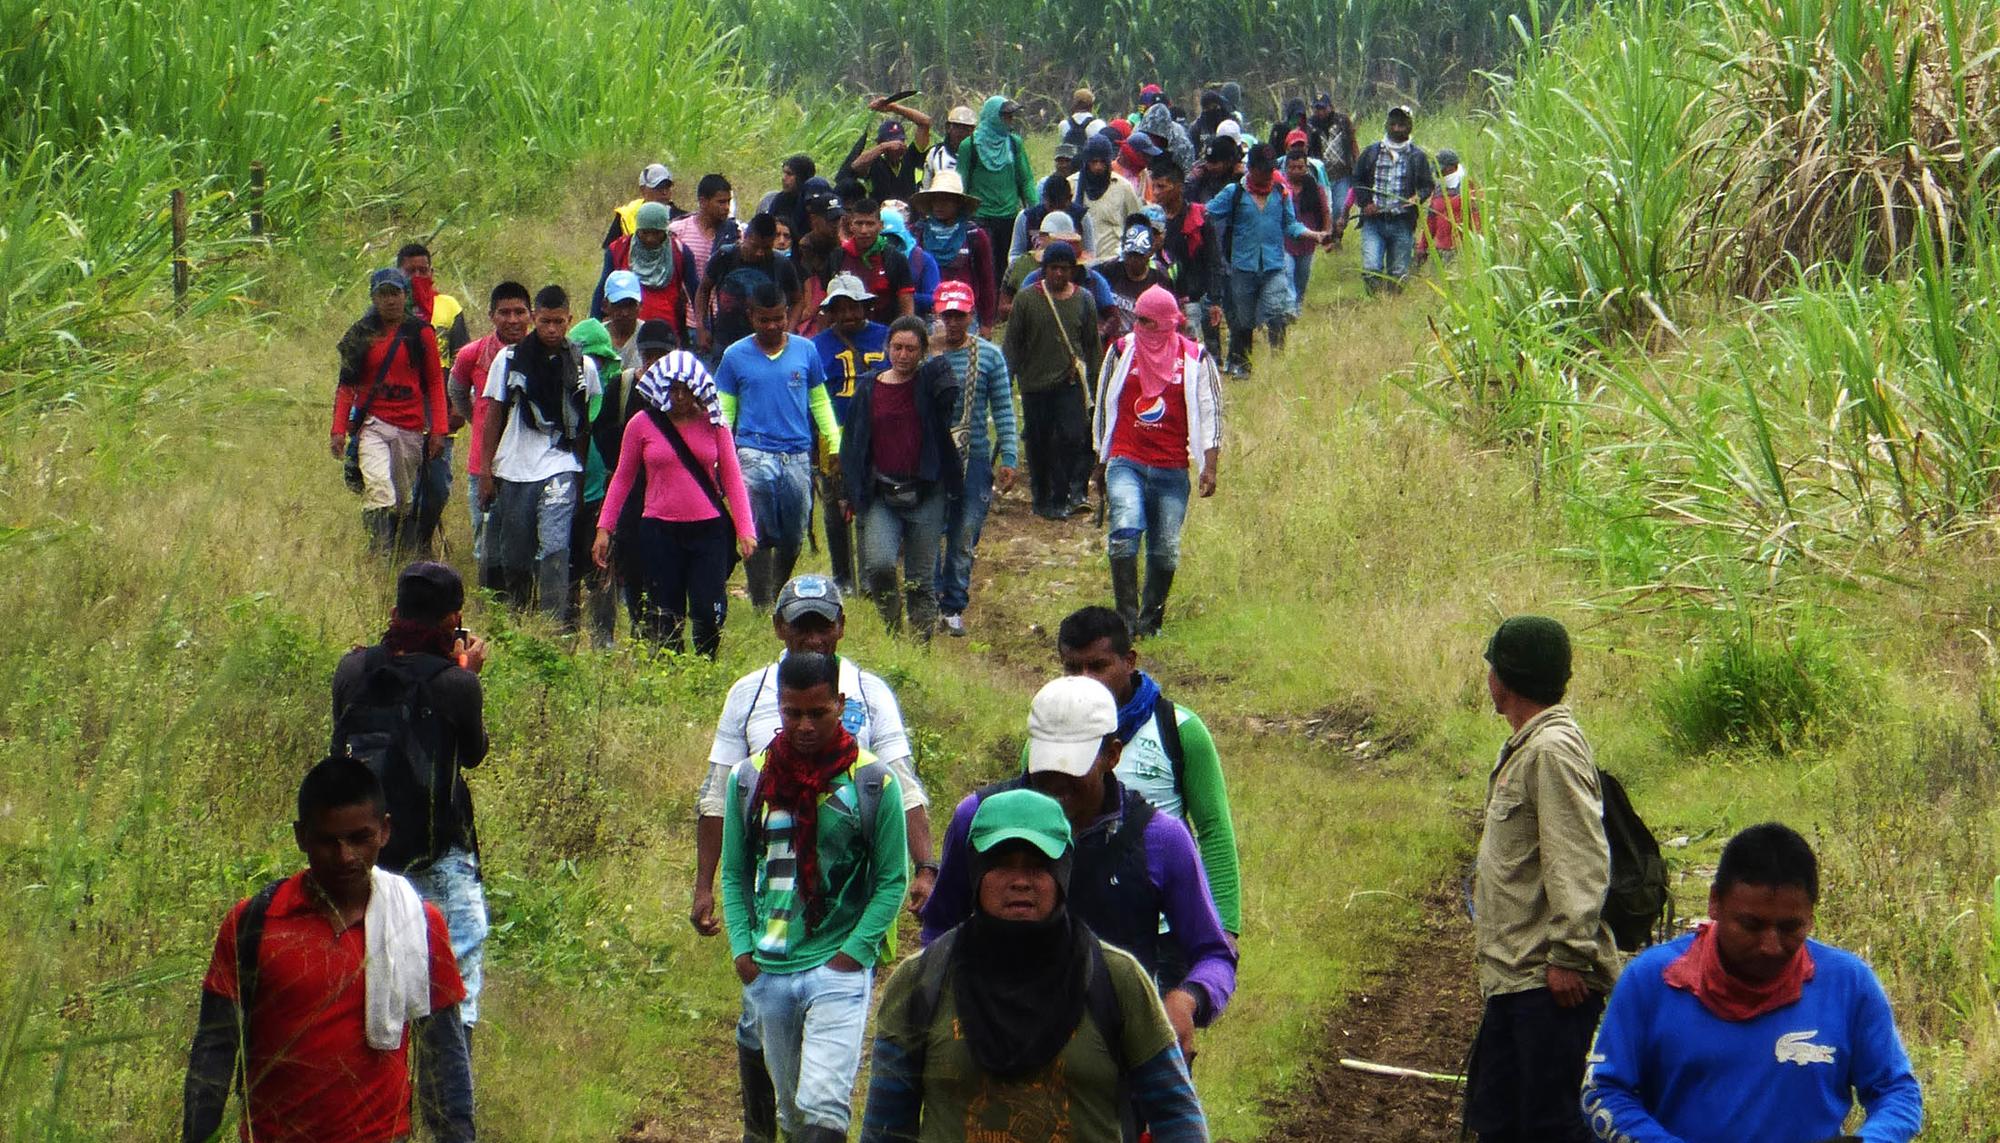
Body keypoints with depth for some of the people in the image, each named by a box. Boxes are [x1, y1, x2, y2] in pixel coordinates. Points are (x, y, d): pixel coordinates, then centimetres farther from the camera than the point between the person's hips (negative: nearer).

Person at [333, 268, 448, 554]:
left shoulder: (421, 332, 5)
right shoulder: (361, 335, 7)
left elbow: (435, 383, 6)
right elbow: (347, 385, 9)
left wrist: (439, 430, -2)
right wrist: (339, 430, -1)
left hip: (411, 426, 1)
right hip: (373, 423, -1)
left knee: (406, 501, 8)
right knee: (379, 489, -22)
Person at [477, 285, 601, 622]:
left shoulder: (583, 365, 4)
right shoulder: (509, 359, 4)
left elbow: (588, 424, 9)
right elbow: (494, 415, 8)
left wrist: (583, 474, 5)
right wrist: (486, 470, 5)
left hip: (560, 470, -2)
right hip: (513, 468, 2)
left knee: (554, 548, -17)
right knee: (513, 553, 7)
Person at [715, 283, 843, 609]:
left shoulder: (805, 350, 8)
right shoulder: (735, 356, 4)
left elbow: (820, 402, 16)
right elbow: (724, 410, 9)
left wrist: (835, 445, 11)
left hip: (798, 456, 2)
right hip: (754, 456, -2)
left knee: (793, 538, 9)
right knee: (757, 536, -9)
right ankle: (761, 606, -6)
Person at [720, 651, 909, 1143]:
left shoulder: (873, 783, -4)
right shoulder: (749, 780, 5)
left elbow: (892, 880, -1)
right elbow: (734, 874, 12)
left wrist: (852, 954, -10)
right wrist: (742, 950, 0)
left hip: (838, 969, -4)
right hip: (766, 973, 4)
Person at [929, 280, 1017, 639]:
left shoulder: (989, 355, 3)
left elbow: (1003, 409, 4)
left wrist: (1009, 458, -3)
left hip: (975, 458, 0)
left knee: (964, 540, 4)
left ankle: (954, 608, 13)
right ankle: (929, 604, 8)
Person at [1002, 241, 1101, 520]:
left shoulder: (1083, 300, 6)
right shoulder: (1026, 298, 1)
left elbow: (1092, 344, 14)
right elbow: (1012, 343, 5)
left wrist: (1092, 381, 12)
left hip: (1071, 382, 0)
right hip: (1035, 383, 0)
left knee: (1074, 436, -16)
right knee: (1039, 445, 7)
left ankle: (1077, 492, -13)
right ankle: (1043, 500, 19)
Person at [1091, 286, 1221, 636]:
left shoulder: (1194, 358, 2)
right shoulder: (1121, 351, 6)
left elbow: (1210, 413, 4)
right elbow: (1103, 407, 15)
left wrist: (1210, 466, -4)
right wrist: (1101, 463, 17)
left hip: (1172, 471, 1)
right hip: (1126, 463, 0)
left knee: (1165, 548, 3)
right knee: (1125, 530, -22)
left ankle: (1150, 618, 19)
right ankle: (1127, 614, -19)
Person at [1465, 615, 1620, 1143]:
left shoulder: (1553, 750, -15)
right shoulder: (1523, 748, 16)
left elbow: (1580, 863, -22)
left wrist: (1569, 955, -24)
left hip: (1550, 984, -11)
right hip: (1513, 979, 11)